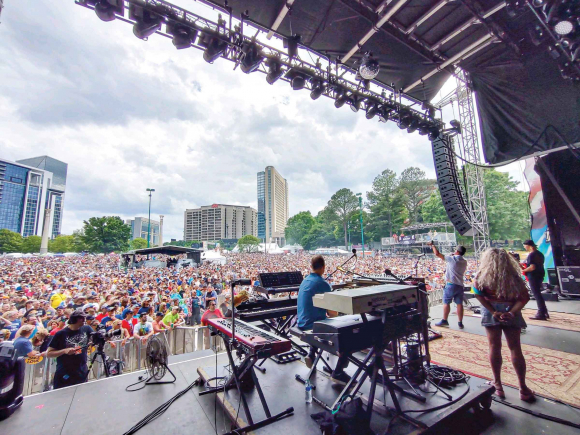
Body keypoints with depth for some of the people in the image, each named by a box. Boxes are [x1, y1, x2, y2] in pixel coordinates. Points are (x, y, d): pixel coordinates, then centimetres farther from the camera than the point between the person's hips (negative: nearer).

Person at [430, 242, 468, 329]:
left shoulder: (452, 259, -11)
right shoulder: (464, 262, 9)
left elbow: (437, 254, -11)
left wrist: (433, 245, 3)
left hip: (451, 284, -6)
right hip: (460, 285, 6)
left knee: (446, 302, 3)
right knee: (459, 303, 9)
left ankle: (444, 321, 10)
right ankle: (460, 323, 13)